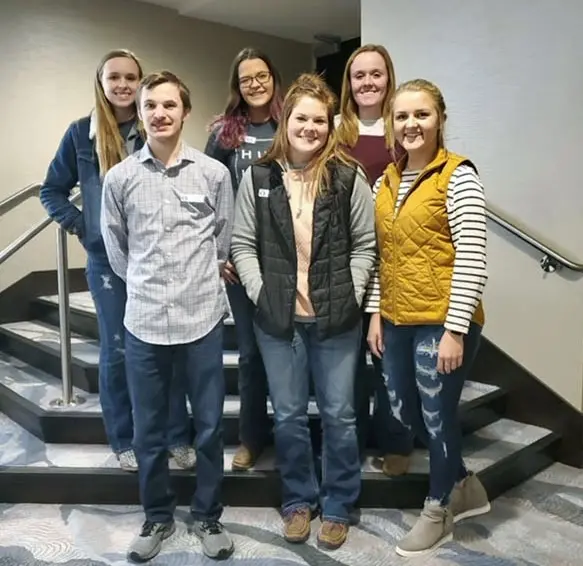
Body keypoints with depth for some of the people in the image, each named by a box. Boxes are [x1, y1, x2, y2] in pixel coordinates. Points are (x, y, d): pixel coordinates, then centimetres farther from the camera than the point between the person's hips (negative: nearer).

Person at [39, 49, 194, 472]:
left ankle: (179, 437, 20)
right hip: (107, 259, 0)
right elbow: (52, 191, 8)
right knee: (117, 350, 9)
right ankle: (124, 441, 25)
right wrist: (81, 227, -3)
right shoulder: (81, 133, 1)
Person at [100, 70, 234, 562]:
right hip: (143, 321, 1)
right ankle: (158, 516, 35)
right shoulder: (119, 177, 1)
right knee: (148, 430, 13)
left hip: (203, 317, 0)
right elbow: (115, 246, 11)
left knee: (209, 426, 10)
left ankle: (208, 516, 31)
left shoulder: (214, 173, -1)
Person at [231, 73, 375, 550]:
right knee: (288, 417, 14)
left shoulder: (348, 177, -3)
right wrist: (261, 295, -7)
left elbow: (365, 245, 0)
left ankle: (337, 506, 32)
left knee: (339, 416, 11)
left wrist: (350, 298, -8)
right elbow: (242, 244, 2)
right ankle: (298, 501, 35)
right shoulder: (258, 177, 1)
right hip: (277, 318, 1)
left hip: (337, 319, -1)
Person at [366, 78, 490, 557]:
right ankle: (465, 486, 42)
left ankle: (439, 509, 34)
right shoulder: (388, 179, 11)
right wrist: (377, 312, 9)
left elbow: (472, 259, -15)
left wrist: (454, 330, -18)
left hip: (441, 323, -7)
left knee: (437, 416, 8)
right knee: (406, 410, 17)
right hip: (398, 320, 7)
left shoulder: (458, 175, -10)